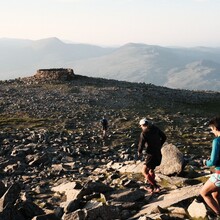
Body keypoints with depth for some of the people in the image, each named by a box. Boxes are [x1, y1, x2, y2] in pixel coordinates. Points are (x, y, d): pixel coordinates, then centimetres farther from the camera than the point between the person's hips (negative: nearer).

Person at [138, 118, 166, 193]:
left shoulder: (144, 133, -16)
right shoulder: (156, 129, 4)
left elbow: (141, 144, -19)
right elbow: (164, 137, 13)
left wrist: (139, 152, 2)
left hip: (151, 154, -8)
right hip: (158, 153, 8)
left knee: (144, 171, 1)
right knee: (151, 170, 23)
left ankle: (156, 187, -5)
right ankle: (151, 188, 33)